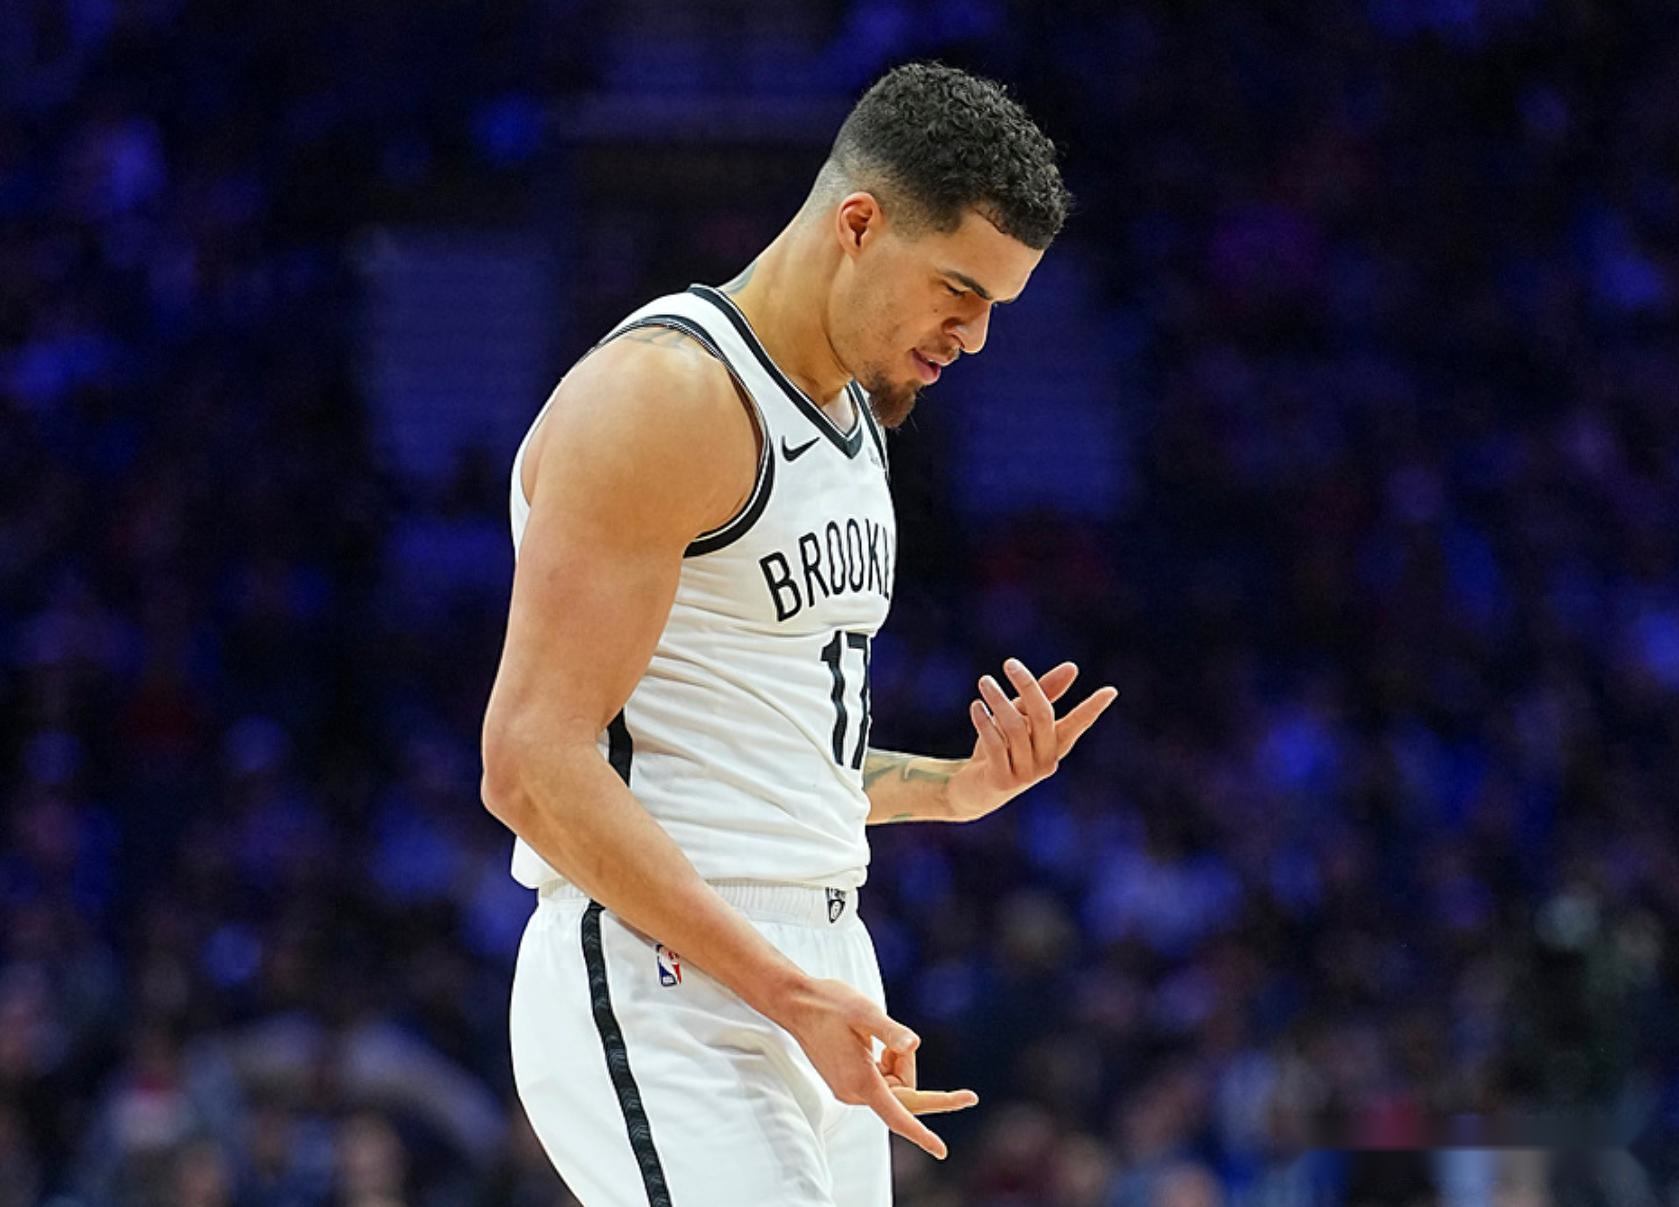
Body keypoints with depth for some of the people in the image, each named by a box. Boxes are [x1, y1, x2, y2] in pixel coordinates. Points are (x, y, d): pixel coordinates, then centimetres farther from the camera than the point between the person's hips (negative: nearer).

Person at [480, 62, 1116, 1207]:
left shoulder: (851, 412, 17)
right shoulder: (664, 398, -13)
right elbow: (535, 766, -20)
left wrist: (956, 788, 7)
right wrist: (789, 991, -23)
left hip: (810, 973, 9)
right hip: (668, 997, -9)